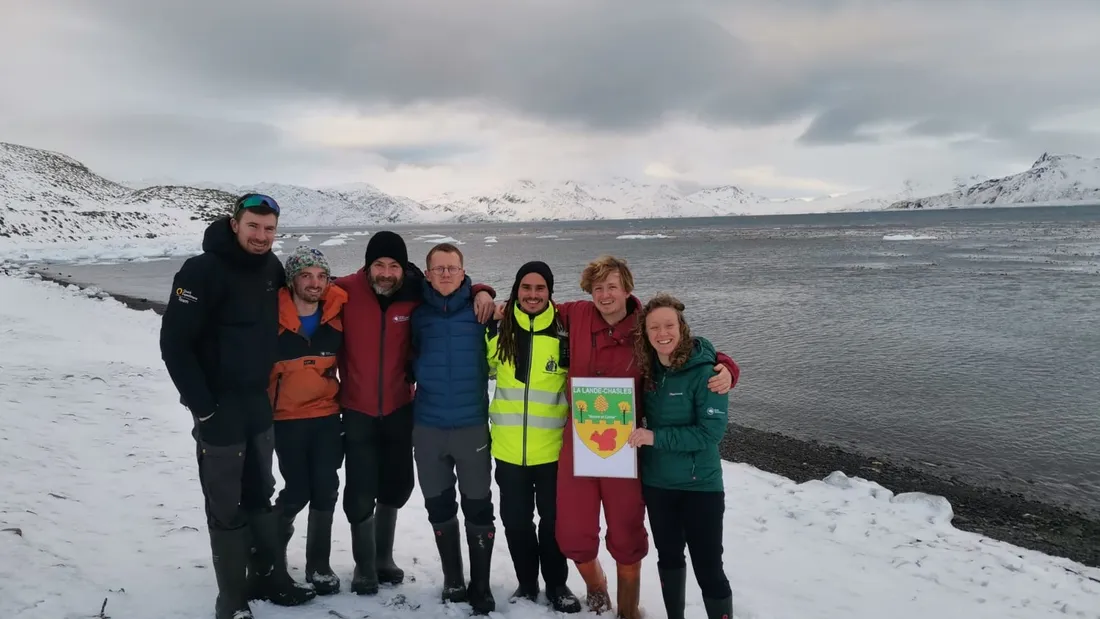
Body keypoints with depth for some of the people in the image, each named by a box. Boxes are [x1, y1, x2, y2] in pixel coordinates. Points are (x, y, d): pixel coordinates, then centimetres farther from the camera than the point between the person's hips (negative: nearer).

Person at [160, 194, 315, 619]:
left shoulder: (272, 268, 2)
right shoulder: (204, 270, -17)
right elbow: (174, 343, -18)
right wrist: (203, 406, -17)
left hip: (259, 403, 6)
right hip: (219, 407, -6)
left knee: (261, 496, 17)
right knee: (226, 507, 4)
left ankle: (269, 575, 32)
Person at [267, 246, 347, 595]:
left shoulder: (338, 312, -5)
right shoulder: (274, 317, -15)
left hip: (327, 416, 3)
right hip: (286, 419, -2)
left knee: (325, 491, 5)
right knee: (298, 491, 2)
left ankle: (319, 565, 22)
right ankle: (273, 548, 32)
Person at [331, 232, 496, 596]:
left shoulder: (416, 294, -9)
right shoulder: (345, 291, -15)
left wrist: (481, 293, -14)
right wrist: (342, 374, -11)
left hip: (399, 409, 3)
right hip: (357, 410, -2)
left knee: (396, 486, 17)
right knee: (361, 493, 2)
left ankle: (383, 557, 40)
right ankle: (364, 565, 27)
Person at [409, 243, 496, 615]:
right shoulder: (419, 314, 3)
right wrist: (412, 384, 4)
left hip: (472, 425, -2)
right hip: (427, 426, 3)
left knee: (478, 510, 5)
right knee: (439, 509, 13)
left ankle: (481, 588, 20)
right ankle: (453, 581, 30)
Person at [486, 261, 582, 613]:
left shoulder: (564, 329, -7)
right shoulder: (500, 329, -1)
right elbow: (485, 369, 15)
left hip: (552, 447, -2)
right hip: (509, 446, 2)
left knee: (553, 519, 13)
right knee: (515, 520, 14)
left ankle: (556, 585, 33)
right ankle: (526, 583, 35)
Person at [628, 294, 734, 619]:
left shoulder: (704, 371, -18)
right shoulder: (648, 369, -1)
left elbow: (711, 431, -21)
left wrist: (655, 437, -23)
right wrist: (635, 430, -3)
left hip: (700, 485, -5)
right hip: (656, 482, 6)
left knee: (708, 569, -2)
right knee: (668, 557, 20)